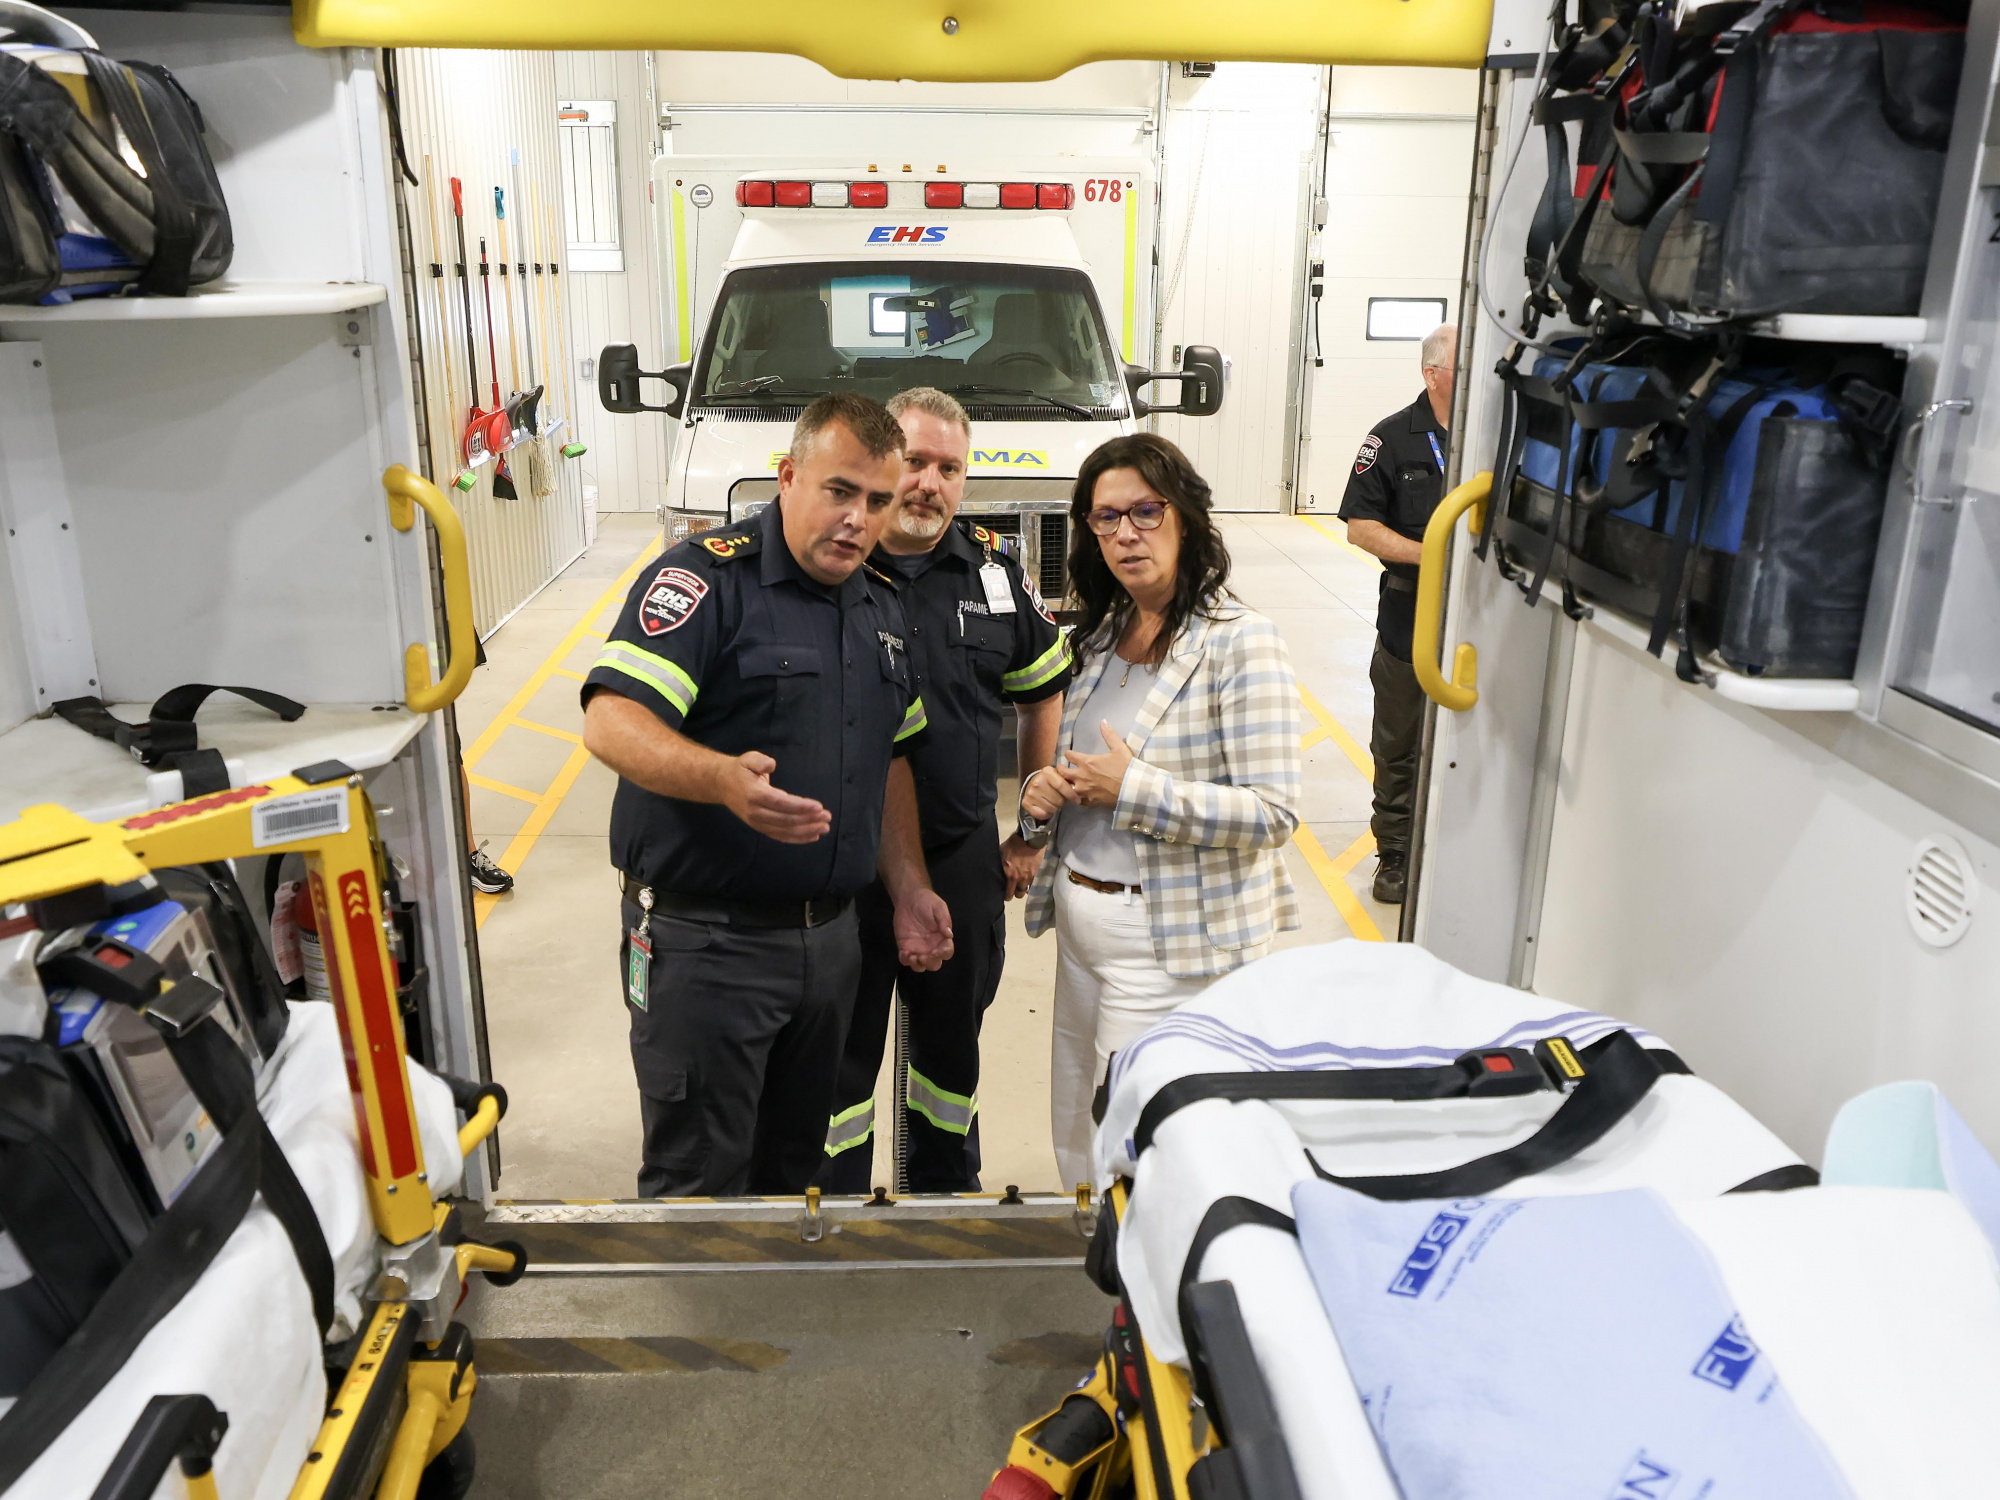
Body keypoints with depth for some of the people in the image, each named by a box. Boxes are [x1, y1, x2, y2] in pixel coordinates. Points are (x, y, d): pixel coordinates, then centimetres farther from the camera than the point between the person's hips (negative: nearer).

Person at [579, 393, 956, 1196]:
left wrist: (908, 888, 11)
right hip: (705, 942, -7)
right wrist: (724, 777, -41)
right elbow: (611, 723, -24)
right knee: (698, 1180, 4)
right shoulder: (705, 579, -13)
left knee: (795, 1161, 21)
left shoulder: (883, 610, 12)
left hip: (830, 939, 7)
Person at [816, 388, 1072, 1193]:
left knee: (952, 1041, 22)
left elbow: (1046, 694, 13)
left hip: (963, 858, 4)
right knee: (841, 1056, 11)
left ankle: (947, 1188, 43)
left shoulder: (994, 570, 2)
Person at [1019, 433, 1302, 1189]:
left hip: (1175, 940, -7)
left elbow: (1273, 813, -20)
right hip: (1081, 923, 8)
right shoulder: (1101, 634, 8)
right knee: (1076, 1142, 19)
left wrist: (1132, 788, -21)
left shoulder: (1238, 641, -14)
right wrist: (1044, 794, -2)